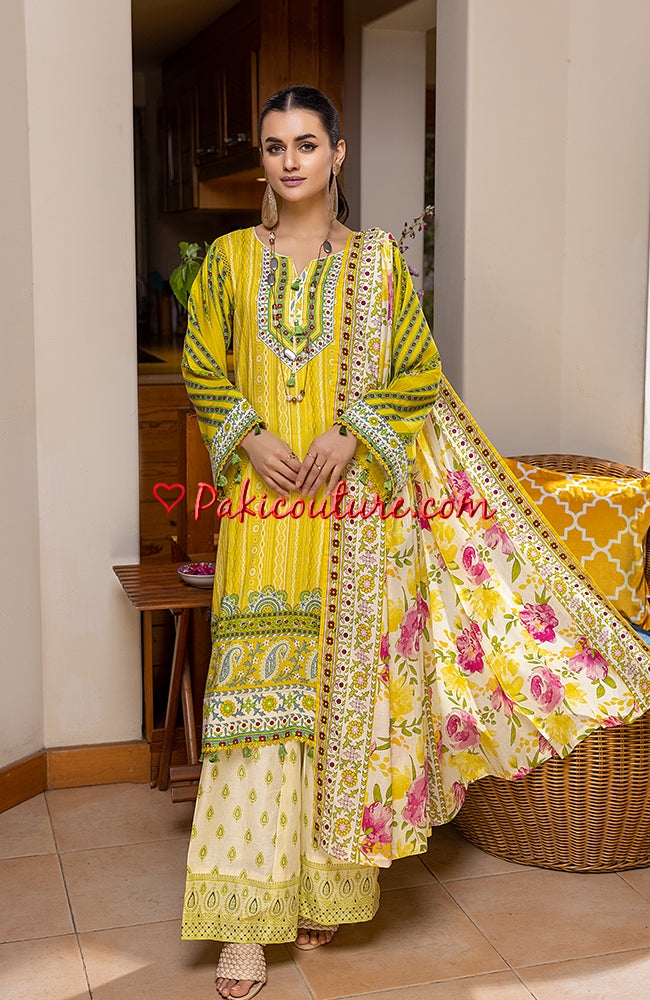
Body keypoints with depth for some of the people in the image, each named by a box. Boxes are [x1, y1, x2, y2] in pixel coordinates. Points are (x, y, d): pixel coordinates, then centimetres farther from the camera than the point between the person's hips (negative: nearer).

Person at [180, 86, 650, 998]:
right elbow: (202, 371, 9)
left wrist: (352, 433, -11)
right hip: (264, 510, 0)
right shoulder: (231, 259, 8)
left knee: (349, 684, 4)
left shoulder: (377, 262, 5)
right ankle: (246, 918, 3)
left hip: (357, 512, 0)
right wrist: (249, 437, -8)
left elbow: (420, 373, 4)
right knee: (257, 693, -4)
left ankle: (328, 886, 22)